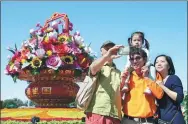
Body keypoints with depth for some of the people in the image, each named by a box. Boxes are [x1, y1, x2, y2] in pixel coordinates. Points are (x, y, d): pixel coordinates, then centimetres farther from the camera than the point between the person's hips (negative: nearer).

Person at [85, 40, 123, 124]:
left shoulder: (118, 72, 23)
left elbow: (120, 93, 20)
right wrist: (107, 56, -35)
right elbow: (93, 68, -15)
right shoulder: (98, 67, 10)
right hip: (96, 113, -4)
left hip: (114, 115, 4)